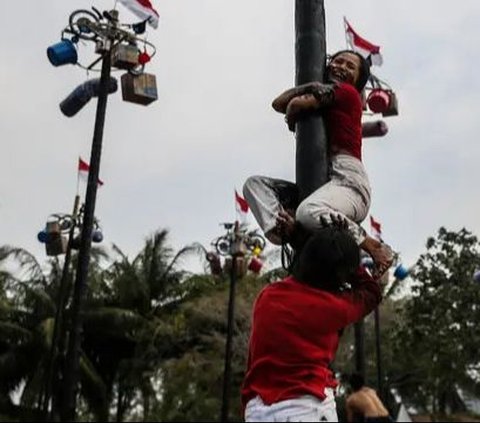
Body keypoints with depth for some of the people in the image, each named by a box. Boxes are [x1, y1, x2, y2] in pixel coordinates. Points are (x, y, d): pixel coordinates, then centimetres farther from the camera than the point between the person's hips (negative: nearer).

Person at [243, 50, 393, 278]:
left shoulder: (346, 92, 6)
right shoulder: (326, 102, 29)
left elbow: (296, 104, -4)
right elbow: (278, 103, 15)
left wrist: (292, 121, 17)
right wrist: (311, 85, 6)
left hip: (348, 181, -9)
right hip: (321, 182, 9)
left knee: (308, 212, -40)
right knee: (254, 183, 0)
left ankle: (374, 247, -20)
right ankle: (283, 227, -29)